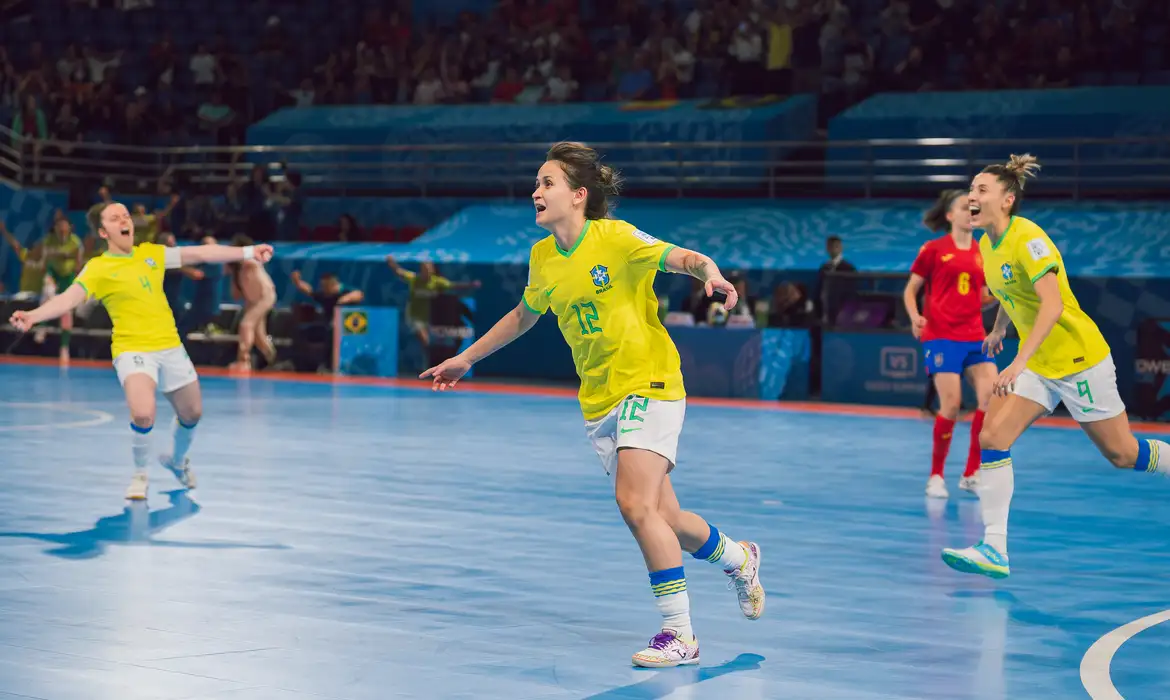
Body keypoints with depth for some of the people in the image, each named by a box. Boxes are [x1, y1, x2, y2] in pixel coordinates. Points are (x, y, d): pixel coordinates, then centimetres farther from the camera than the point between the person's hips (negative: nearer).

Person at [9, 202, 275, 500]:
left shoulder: (151, 253, 7)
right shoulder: (97, 268, -7)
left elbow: (201, 253, 10)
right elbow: (69, 297, -21)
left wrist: (248, 252, 9)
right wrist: (32, 316, -39)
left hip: (170, 347, 5)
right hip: (132, 350, -5)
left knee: (192, 413, 15)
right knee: (143, 414, -28)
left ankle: (177, 460, 48)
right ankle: (140, 474, 2)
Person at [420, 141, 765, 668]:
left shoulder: (615, 238, -12)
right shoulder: (542, 257, 6)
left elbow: (684, 258, -21)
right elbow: (523, 316, 23)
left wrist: (710, 274, -44)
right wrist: (465, 359, 28)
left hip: (649, 384, -6)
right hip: (598, 401, 6)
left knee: (635, 503, -21)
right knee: (664, 520, 9)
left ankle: (679, 633, -11)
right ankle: (737, 557, 40)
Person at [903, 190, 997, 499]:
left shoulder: (982, 253, 12)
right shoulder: (933, 249, 0)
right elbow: (910, 290, 5)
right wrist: (915, 317, -13)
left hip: (974, 336, 5)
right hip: (941, 336, -4)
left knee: (992, 397, -11)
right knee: (951, 404, -13)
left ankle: (972, 474, 1)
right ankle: (936, 476, 6)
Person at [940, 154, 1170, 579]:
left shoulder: (1027, 238, -22)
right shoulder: (987, 245, 3)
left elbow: (1053, 304, -32)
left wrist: (1019, 363, -39)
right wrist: (999, 329, 32)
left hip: (1080, 360, -7)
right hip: (1038, 366, 7)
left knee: (1121, 454, 4)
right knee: (991, 439, -11)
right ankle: (994, 551, -12)